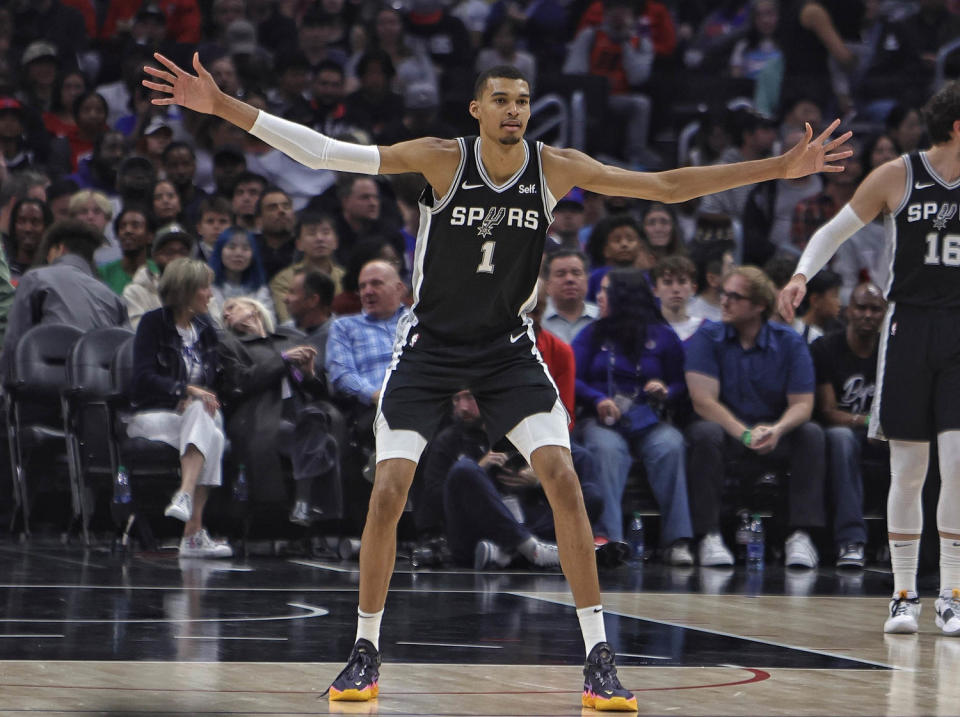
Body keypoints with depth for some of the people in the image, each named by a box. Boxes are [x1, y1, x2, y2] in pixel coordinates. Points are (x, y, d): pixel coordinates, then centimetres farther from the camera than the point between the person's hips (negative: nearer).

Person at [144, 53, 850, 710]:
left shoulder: (555, 168, -8)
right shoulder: (442, 160, -16)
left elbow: (667, 186, -4)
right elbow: (325, 153, -19)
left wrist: (782, 167, -6)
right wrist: (222, 106, -26)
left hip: (507, 349, 2)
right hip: (429, 349, -2)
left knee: (563, 479, -14)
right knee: (388, 493, -11)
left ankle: (599, 660, -8)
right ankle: (366, 655, 7)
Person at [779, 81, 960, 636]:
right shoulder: (898, 177, 0)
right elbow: (835, 231, 5)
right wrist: (802, 275, -10)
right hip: (909, 326, -1)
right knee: (908, 472, 0)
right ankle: (904, 595, 10)